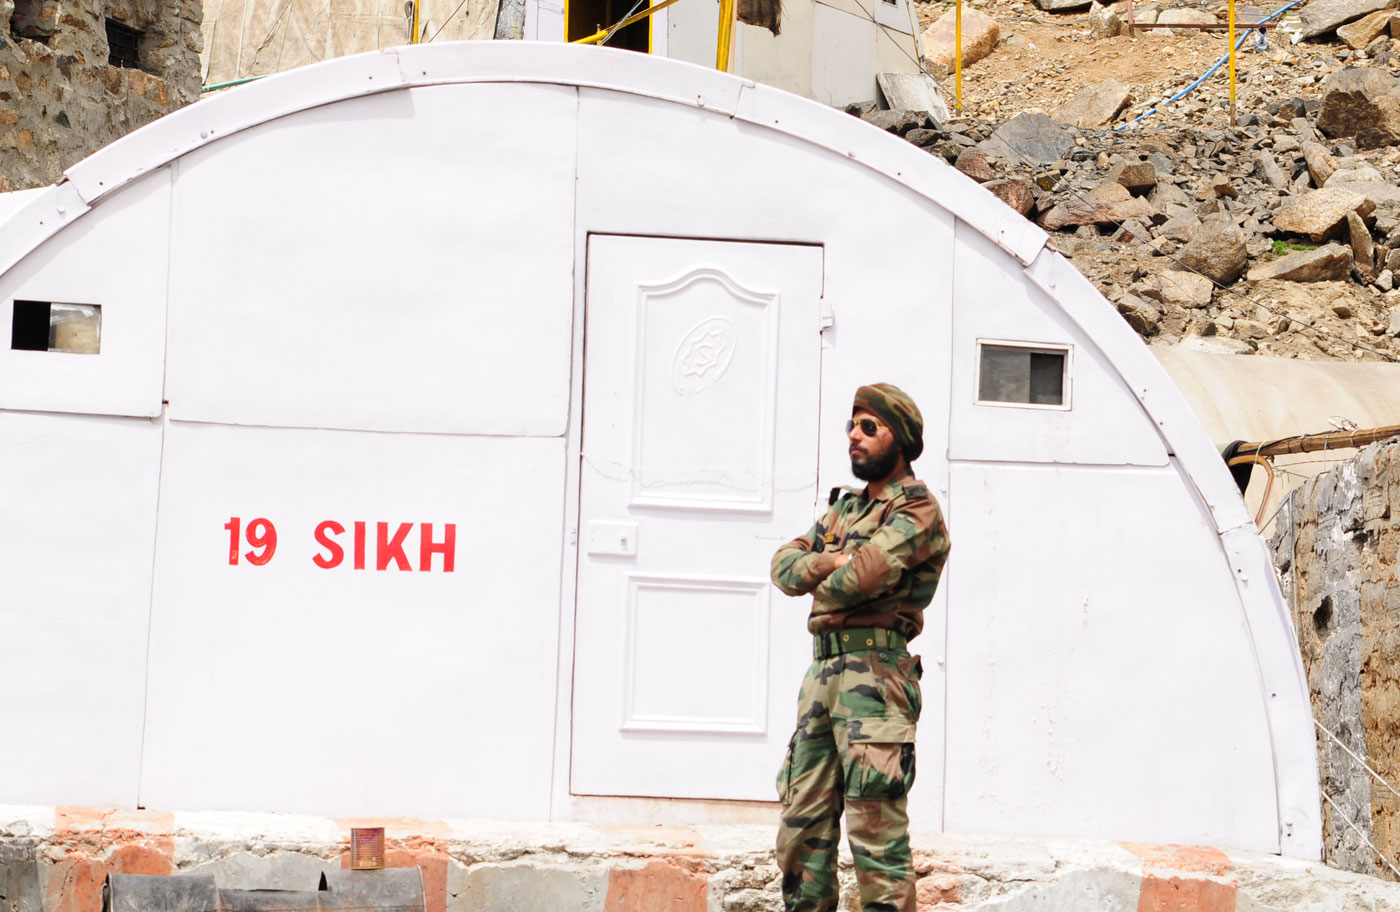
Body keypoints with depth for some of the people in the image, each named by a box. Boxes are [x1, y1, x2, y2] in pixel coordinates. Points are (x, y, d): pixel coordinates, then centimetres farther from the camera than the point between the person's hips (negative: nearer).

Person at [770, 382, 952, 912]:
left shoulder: (916, 510, -5)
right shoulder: (846, 507, 22)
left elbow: (862, 576, -20)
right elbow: (784, 565, 13)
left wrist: (822, 587, 1)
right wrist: (830, 561, -8)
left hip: (873, 673, -9)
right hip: (822, 670, 9)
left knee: (875, 828, -11)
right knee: (803, 821, 9)